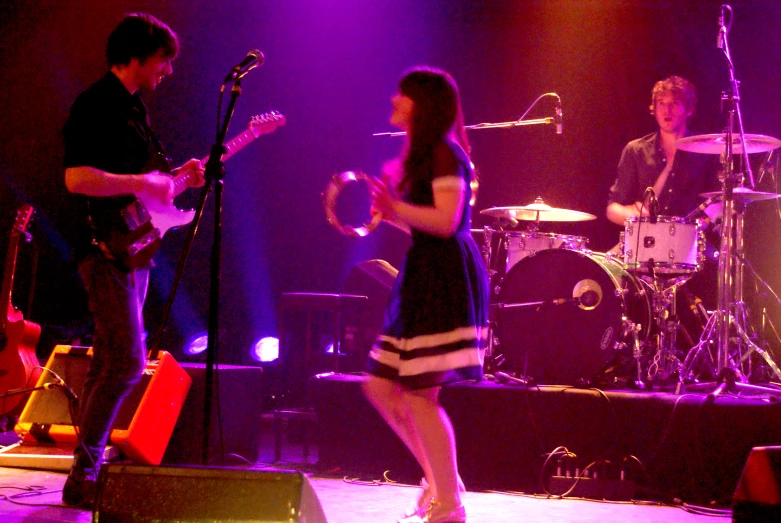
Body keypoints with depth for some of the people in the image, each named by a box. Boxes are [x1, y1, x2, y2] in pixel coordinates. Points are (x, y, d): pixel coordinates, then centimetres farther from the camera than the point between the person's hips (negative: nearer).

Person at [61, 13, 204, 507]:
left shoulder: (131, 104, 17)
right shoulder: (95, 104, -13)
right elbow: (77, 177, -24)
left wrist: (175, 176, 10)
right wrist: (142, 183, -22)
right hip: (107, 249, -10)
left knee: (108, 362, 10)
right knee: (127, 361, -14)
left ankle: (89, 470, 15)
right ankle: (84, 476, -8)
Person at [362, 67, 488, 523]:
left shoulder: (444, 152, -10)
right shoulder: (423, 155, 20)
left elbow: (445, 221, -21)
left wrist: (393, 206, -17)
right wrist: (386, 210, 10)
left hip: (446, 280, -10)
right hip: (425, 279, 10)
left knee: (418, 392, -10)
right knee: (381, 386, 10)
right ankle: (438, 480, 17)